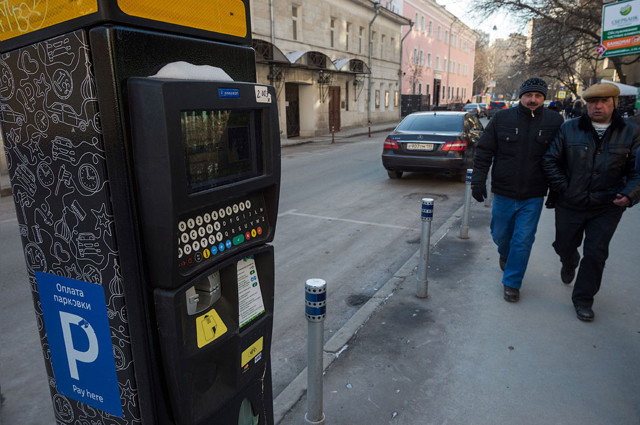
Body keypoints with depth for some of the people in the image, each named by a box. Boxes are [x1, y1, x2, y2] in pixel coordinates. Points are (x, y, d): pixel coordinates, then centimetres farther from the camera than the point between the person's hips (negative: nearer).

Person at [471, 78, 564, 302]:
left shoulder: (554, 121, -1)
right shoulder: (502, 118, -3)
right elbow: (483, 151, 0)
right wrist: (479, 181, -7)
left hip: (533, 196, -1)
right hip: (503, 192, 1)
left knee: (523, 241, 2)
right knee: (500, 235, 16)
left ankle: (512, 282, 17)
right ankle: (505, 255, 50)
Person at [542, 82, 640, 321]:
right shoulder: (570, 129, -1)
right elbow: (550, 160, 2)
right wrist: (563, 188, -6)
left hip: (607, 208, -1)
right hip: (570, 205, 1)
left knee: (596, 254, 0)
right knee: (565, 246, 16)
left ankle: (583, 299, 18)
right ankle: (569, 264, 54)